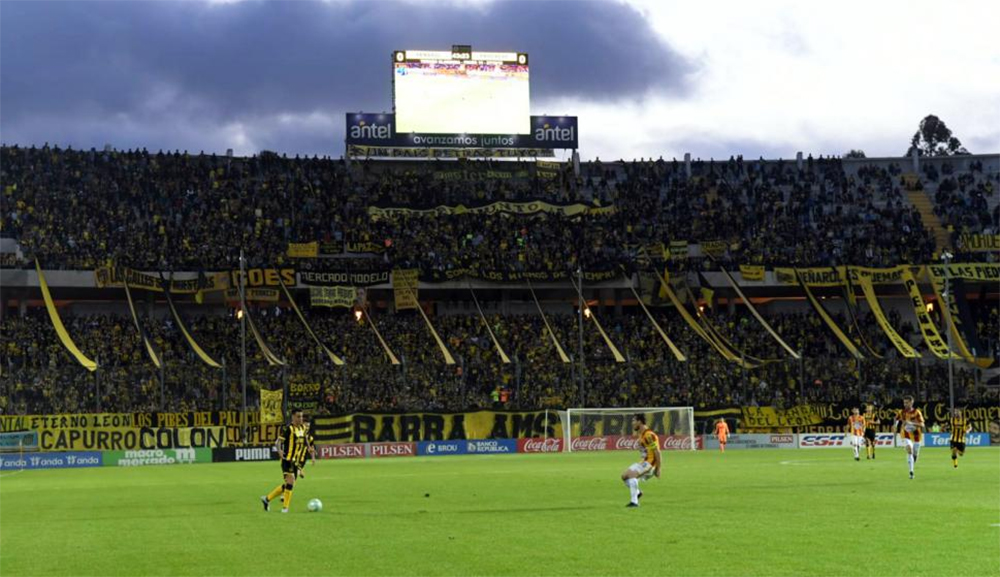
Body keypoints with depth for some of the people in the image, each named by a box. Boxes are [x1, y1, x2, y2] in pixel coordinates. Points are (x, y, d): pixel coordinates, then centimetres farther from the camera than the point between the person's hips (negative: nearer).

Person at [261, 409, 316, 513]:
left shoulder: (305, 429, 12)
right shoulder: (288, 428, -9)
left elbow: (309, 444, 21)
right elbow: (279, 440, -15)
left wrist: (313, 457, 12)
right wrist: (279, 450, -34)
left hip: (298, 462, 7)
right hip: (288, 460, -7)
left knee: (287, 485, 9)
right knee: (290, 482, -16)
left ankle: (267, 498, 22)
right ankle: (285, 507, -7)